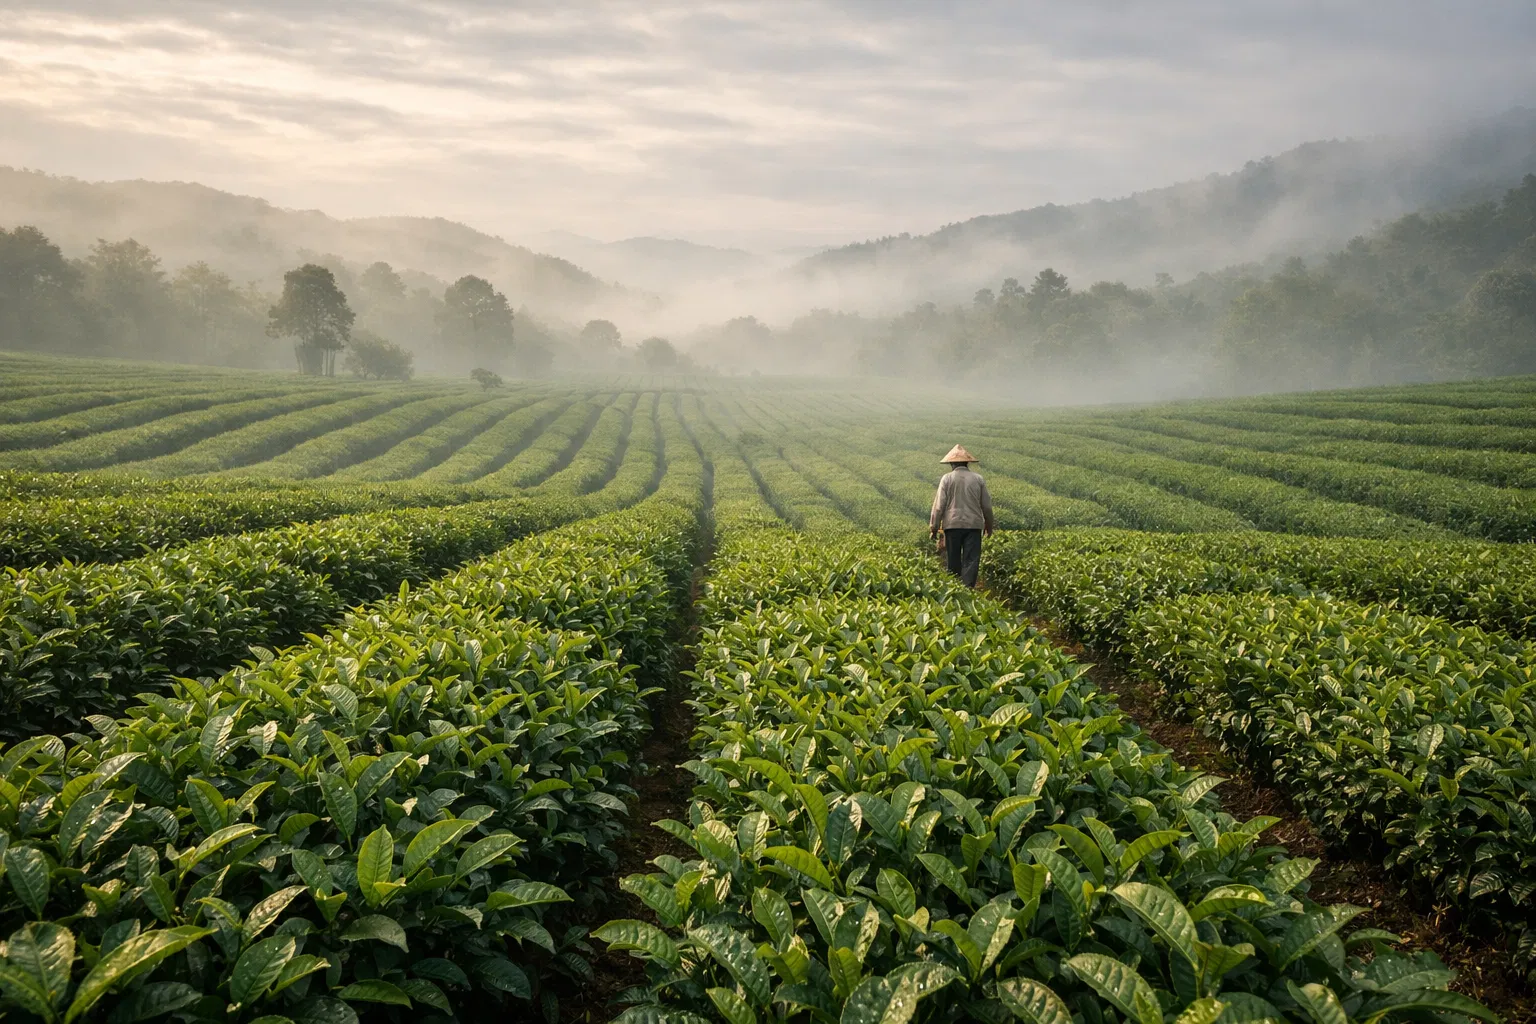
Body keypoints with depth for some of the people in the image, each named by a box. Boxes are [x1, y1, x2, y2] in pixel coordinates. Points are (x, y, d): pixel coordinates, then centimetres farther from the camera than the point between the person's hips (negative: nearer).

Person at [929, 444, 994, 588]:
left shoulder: (947, 478, -2)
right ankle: (967, 587, -10)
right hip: (974, 524, 0)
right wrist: (989, 525, 23)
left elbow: (939, 505, -4)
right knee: (971, 560, 0)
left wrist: (934, 526, 3)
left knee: (954, 560, 10)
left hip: (953, 524, 0)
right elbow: (987, 505, 10)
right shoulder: (978, 479, 3)